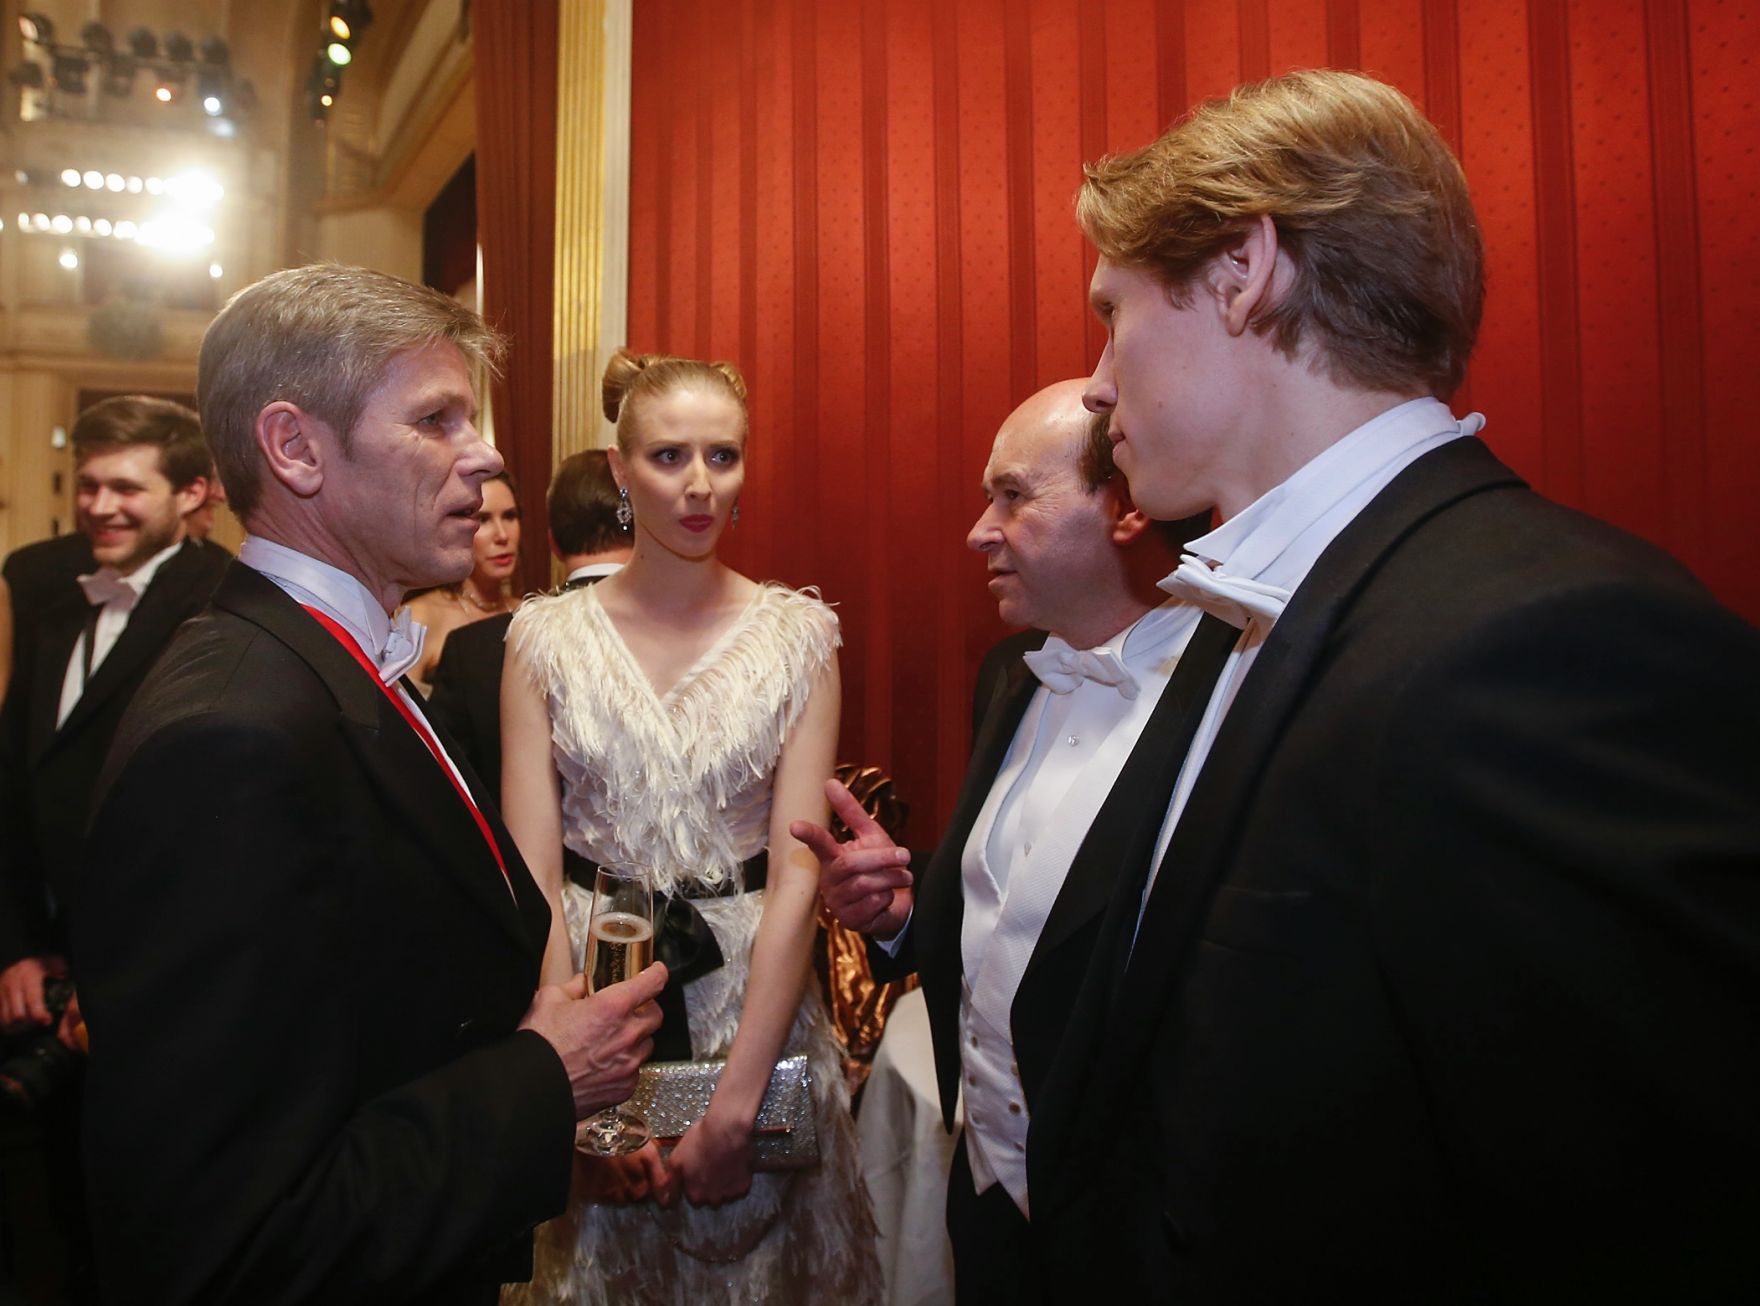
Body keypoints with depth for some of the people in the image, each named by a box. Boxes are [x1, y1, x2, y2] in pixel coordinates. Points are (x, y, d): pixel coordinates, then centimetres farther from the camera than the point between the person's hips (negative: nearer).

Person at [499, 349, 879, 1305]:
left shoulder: (799, 632, -5)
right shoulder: (546, 636, -4)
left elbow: (796, 875, -10)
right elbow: (533, 878, -7)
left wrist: (733, 1105, -15)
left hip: (752, 998, 0)